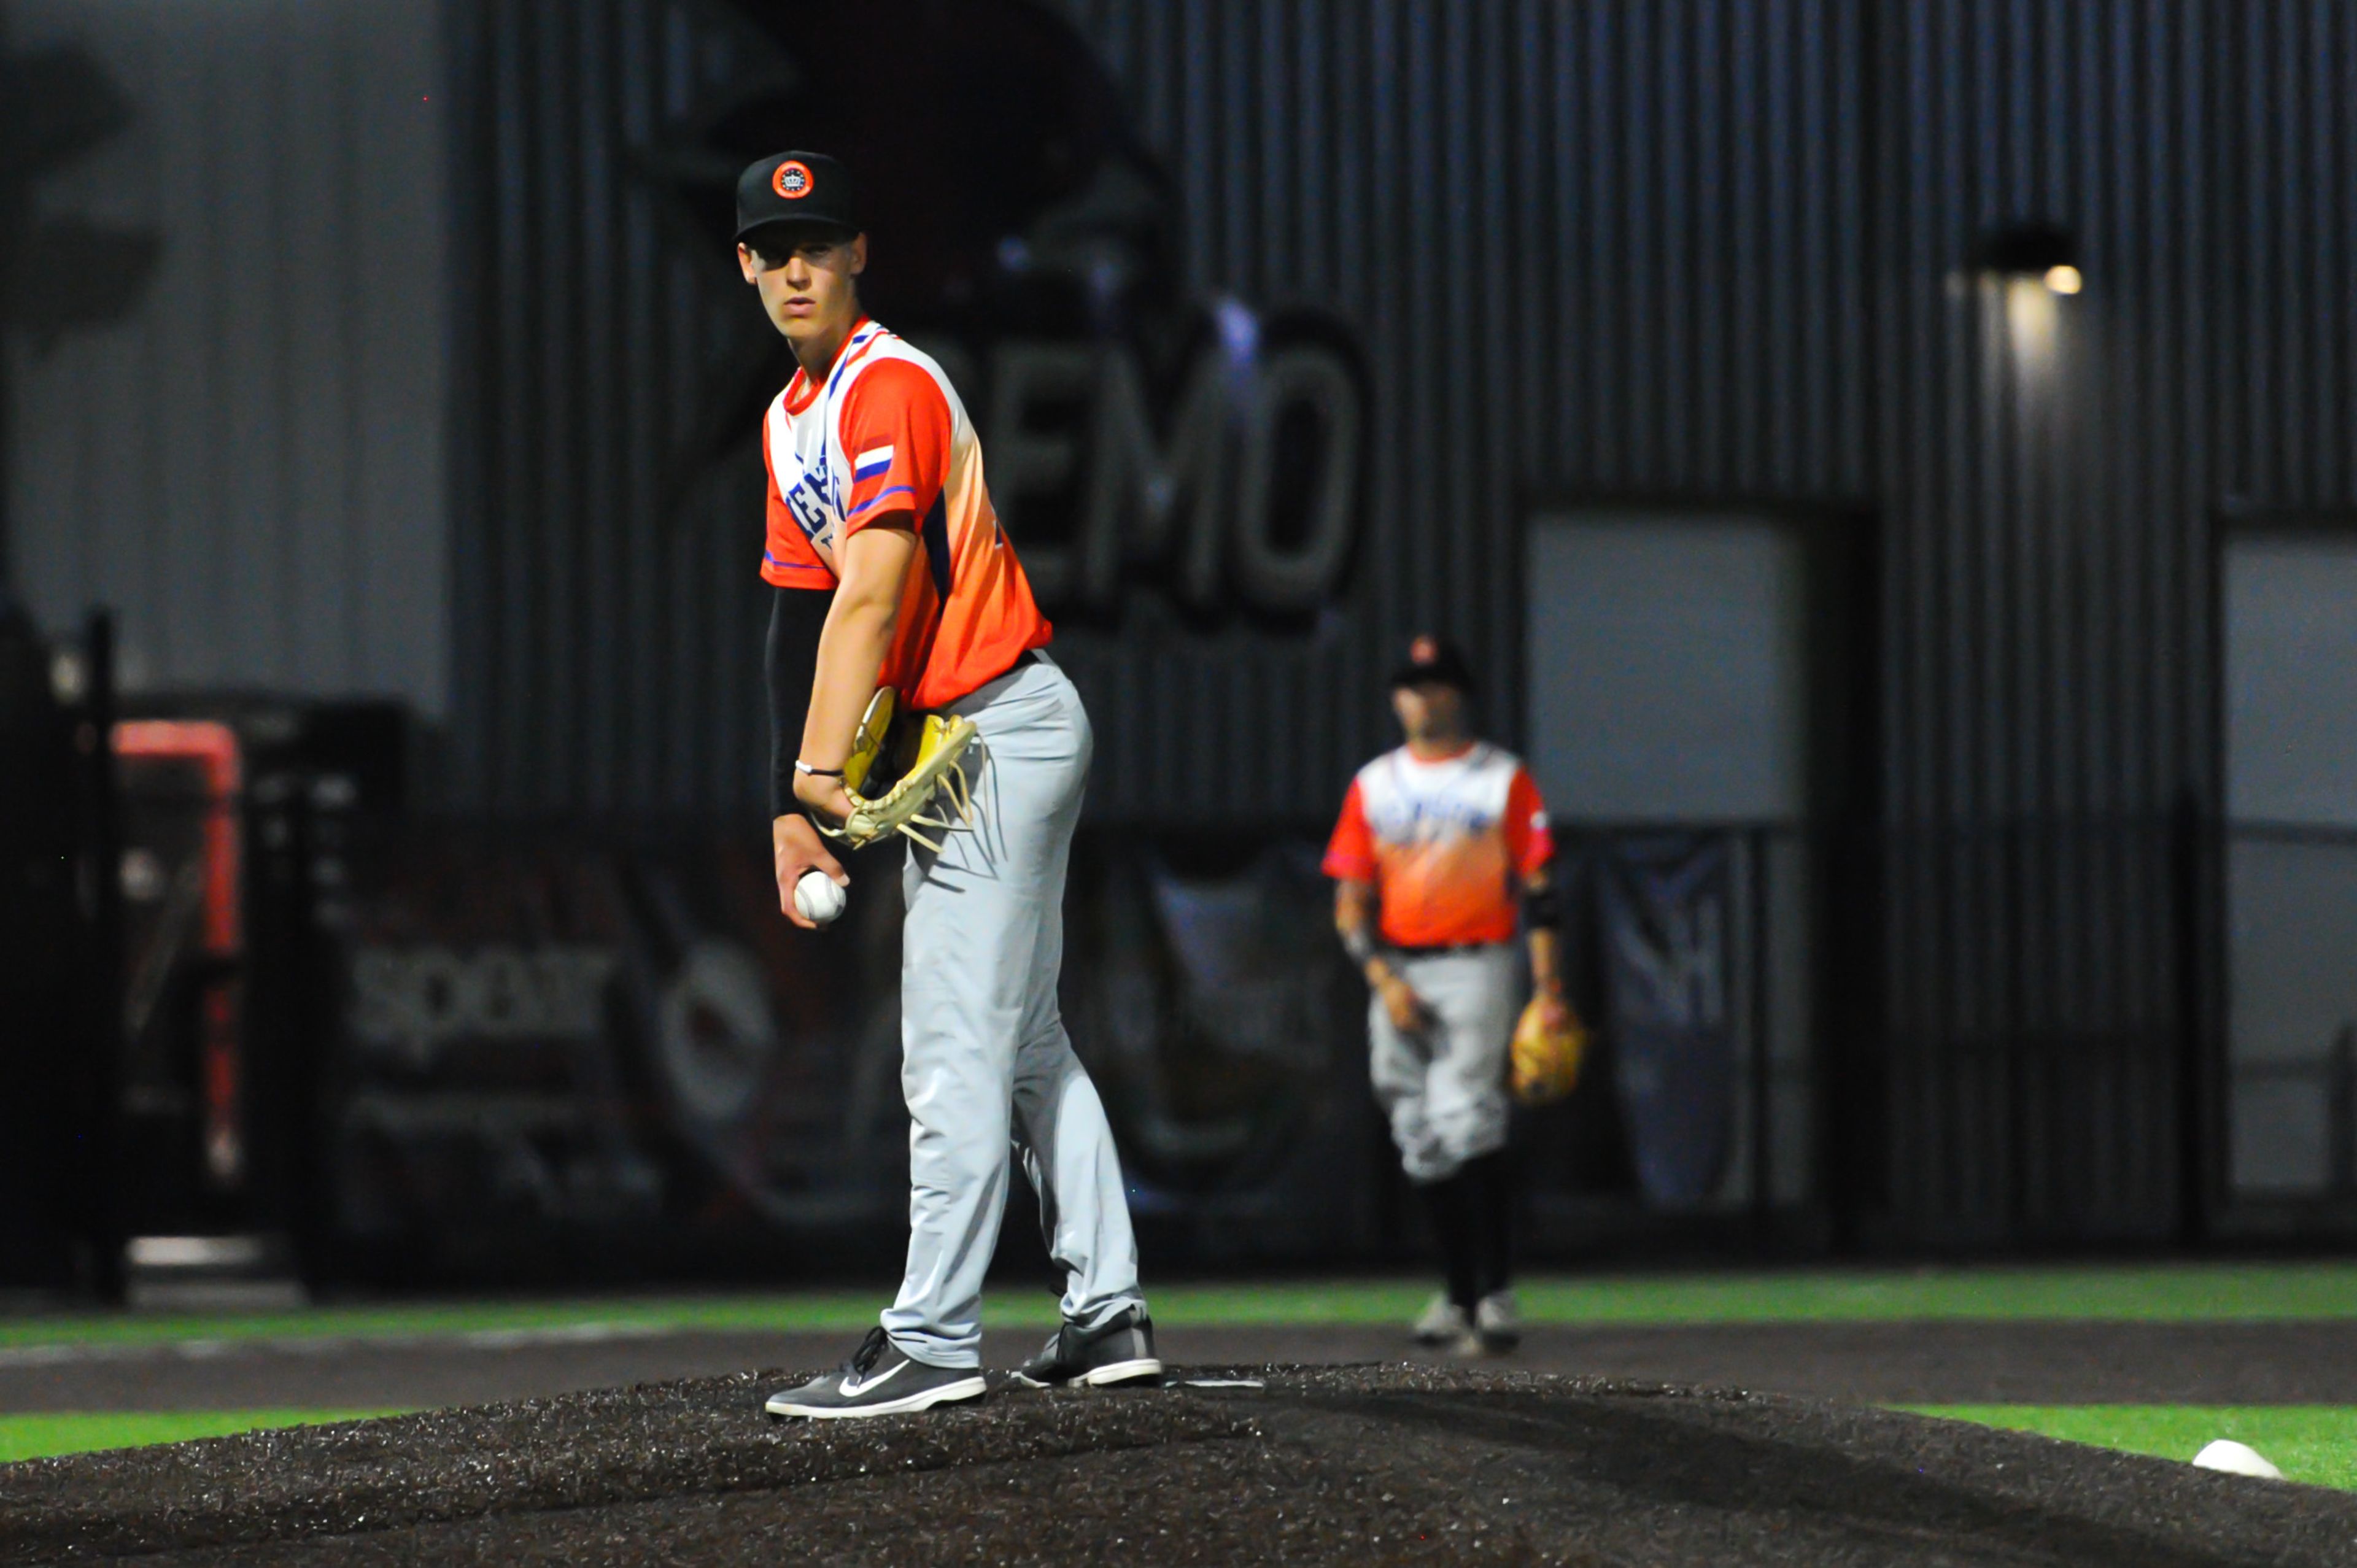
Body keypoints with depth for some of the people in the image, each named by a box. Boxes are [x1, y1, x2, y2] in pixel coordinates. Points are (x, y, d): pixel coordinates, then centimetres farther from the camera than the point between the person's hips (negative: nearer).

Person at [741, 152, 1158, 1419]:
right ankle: (1107, 1313, 18)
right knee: (1026, 1041, 13)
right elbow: (798, 616, 14)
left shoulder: (888, 387, -16)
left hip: (1002, 731, -10)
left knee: (955, 1047, -10)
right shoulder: (792, 420, 15)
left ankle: (933, 1341, -10)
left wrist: (823, 771, -21)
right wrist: (794, 807, 9)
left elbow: (872, 599, -23)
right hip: (949, 744, 10)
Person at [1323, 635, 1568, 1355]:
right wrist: (1383, 979, -6)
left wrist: (1550, 991, -9)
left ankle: (1497, 1298, -21)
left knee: (1467, 1123, -19)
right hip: (1396, 976, 4)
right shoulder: (1373, 786, 13)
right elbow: (1351, 900, 9)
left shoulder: (1502, 779, 4)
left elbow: (1536, 890, 0)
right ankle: (1461, 1295, 16)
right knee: (1422, 1139, 6)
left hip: (1476, 966, -4)